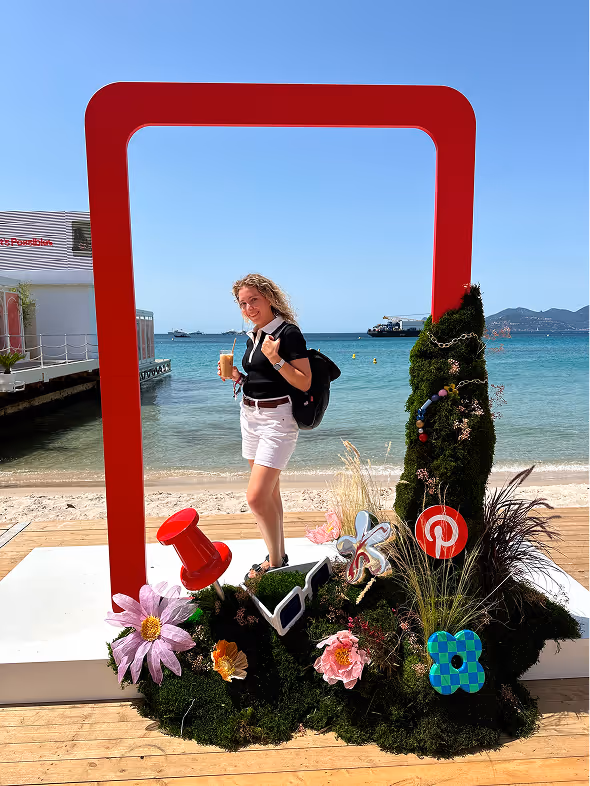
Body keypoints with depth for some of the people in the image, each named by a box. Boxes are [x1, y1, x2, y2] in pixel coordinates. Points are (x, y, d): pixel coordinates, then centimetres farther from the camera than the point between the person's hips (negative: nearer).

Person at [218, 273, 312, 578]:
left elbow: (304, 383, -15)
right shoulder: (253, 336, 13)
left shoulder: (288, 332, -11)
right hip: (250, 416, 9)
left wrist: (275, 359, -24)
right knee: (269, 492, 14)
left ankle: (275, 561, 8)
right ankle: (279, 555, 26)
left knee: (257, 496, -12)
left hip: (277, 419, -8)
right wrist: (237, 376, 4)